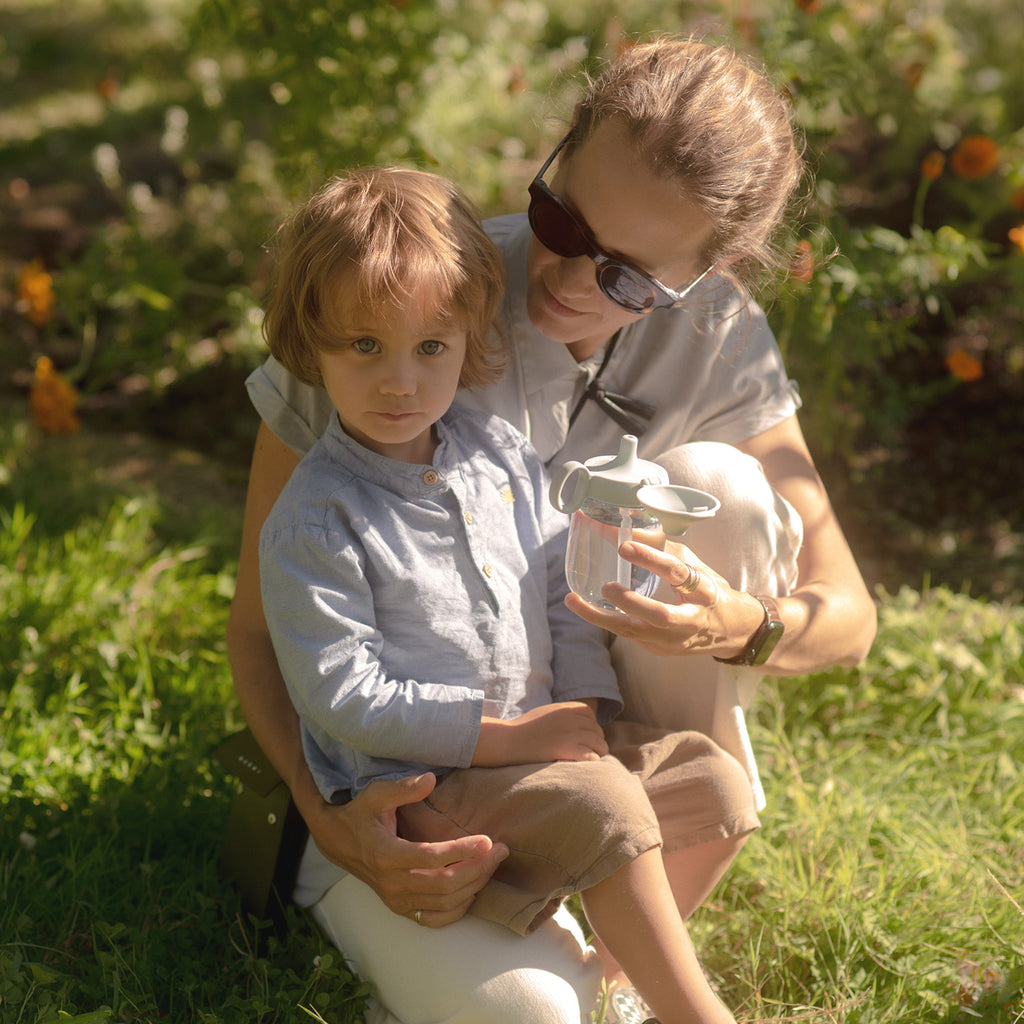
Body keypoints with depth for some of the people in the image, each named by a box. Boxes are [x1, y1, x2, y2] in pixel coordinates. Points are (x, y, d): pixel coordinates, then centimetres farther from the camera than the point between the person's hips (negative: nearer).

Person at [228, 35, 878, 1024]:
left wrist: (744, 629, -34)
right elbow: (257, 624, -14)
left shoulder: (713, 338, -12)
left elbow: (846, 615, -10)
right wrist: (329, 821, -31)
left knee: (716, 484, -22)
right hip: (392, 785, -4)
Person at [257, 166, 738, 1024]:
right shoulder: (314, 520, -16)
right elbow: (343, 695, -18)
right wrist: (500, 735, -21)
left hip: (536, 746, 7)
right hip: (406, 784, -7)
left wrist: (587, 716, -4)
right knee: (602, 804, -24)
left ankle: (631, 954, 6)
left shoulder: (503, 455, 4)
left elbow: (565, 592, 10)